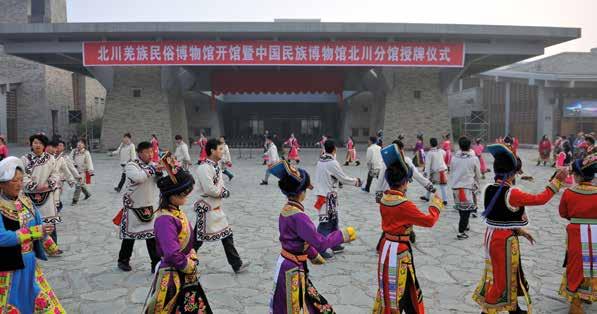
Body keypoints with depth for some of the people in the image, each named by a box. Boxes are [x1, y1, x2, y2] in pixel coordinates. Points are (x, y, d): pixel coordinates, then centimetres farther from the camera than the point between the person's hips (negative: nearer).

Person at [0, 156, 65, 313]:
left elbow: (39, 225, 10)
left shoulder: (25, 200, 1)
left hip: (29, 265, 6)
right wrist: (35, 231, -29)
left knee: (43, 301, 15)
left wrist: (51, 246, 8)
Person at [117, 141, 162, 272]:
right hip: (134, 206, -4)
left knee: (152, 235, 2)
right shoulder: (131, 165, -11)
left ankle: (156, 264, 9)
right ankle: (123, 260, 32)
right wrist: (152, 169, -25)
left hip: (151, 206, 4)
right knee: (130, 234, 12)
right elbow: (138, 177, -31)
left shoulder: (153, 165, 5)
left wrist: (159, 173, -14)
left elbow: (159, 182, 4)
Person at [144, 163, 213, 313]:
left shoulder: (177, 211, 3)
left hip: (185, 274, 9)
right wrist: (191, 267, -15)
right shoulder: (165, 219, -26)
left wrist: (191, 262, 2)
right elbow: (172, 255, -31)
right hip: (172, 278, -9)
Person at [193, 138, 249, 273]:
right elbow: (209, 189, -27)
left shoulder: (216, 165, 7)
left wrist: (223, 191, -8)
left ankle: (237, 264, 20)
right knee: (199, 237, 5)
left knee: (227, 234, 11)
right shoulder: (204, 168, -22)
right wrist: (223, 193, -12)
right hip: (207, 208, -9)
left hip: (217, 207, 9)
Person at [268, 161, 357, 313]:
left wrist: (314, 255, 26)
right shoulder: (298, 217, -28)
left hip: (286, 264, 9)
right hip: (293, 269, -9)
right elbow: (321, 243, -25)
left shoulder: (287, 210, 1)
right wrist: (344, 234, -12)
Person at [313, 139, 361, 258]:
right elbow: (343, 178, -11)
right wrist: (355, 181, 5)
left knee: (334, 220, 18)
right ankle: (320, 249, 3)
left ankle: (335, 245, 28)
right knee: (326, 222, -2)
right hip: (328, 197, -9)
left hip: (322, 194, 9)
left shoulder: (320, 161, 6)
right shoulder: (332, 163, -18)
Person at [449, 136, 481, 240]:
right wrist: (477, 186, 20)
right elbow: (478, 175, 3)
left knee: (461, 209, 20)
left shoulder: (454, 158, 1)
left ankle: (464, 226, 37)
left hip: (456, 187, 4)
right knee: (466, 210, 1)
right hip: (468, 187, -4)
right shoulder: (474, 159, -7)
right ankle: (461, 232, -1)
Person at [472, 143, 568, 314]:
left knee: (510, 275, 25)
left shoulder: (489, 190, 1)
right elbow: (541, 199, -14)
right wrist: (557, 179, -4)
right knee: (501, 279, 6)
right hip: (505, 240, -9)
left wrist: (520, 231, 16)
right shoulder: (512, 194, -23)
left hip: (492, 236, 9)